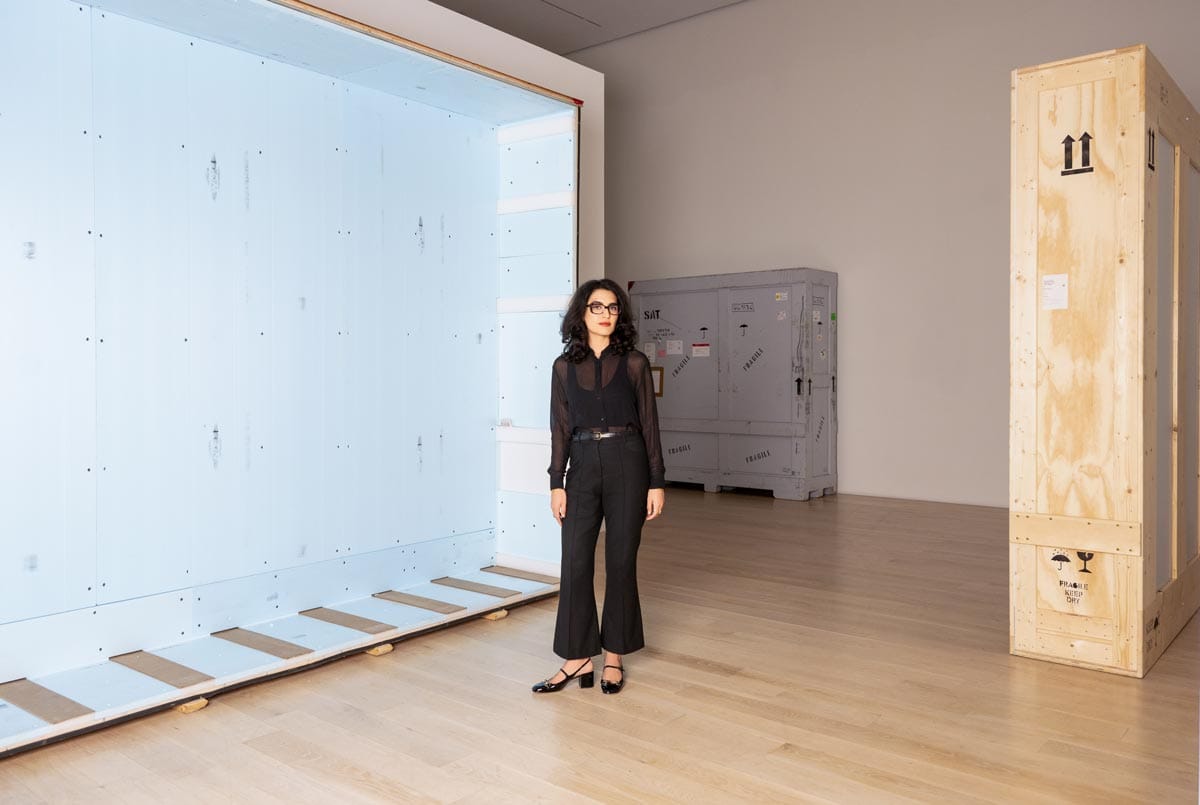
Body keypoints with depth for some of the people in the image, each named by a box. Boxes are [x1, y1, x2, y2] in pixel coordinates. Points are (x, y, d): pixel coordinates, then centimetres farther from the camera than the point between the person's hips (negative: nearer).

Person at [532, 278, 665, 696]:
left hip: (627, 465, -1)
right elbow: (560, 427, 5)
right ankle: (578, 658, 14)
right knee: (575, 562, 1)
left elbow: (649, 424, 1)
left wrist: (657, 482, -2)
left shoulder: (634, 363, 1)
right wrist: (556, 483, 0)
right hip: (583, 466, 2)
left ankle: (614, 658, 19)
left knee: (621, 561, 5)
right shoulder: (565, 366, 5)